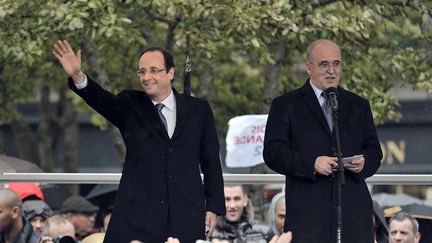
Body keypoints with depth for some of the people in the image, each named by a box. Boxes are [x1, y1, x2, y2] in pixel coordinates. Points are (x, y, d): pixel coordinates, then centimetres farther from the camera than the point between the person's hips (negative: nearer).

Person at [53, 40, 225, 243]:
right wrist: (77, 76, -33)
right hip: (136, 217, -1)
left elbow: (211, 162, 10)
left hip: (186, 218, 1)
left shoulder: (198, 110, 9)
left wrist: (213, 207, 5)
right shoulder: (130, 107, 7)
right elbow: (102, 100, -13)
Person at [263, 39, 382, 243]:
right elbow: (272, 152, -1)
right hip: (307, 209, -3)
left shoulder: (358, 105, 19)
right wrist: (311, 163, -16)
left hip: (353, 209, 3)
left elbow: (374, 150, 18)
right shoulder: (285, 105, 7)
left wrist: (364, 163, -6)